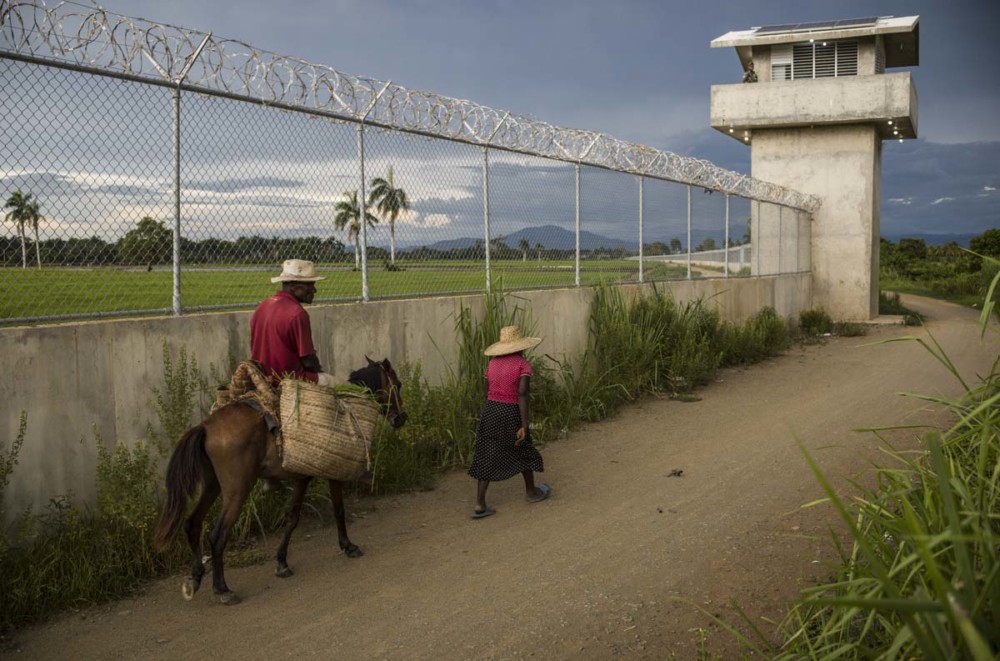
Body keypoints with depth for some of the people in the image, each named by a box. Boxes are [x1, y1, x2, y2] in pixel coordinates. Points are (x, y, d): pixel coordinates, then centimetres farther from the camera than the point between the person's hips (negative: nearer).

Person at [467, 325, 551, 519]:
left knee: (487, 459, 7)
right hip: (511, 415, -5)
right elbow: (522, 393, -19)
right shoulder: (523, 365, -9)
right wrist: (525, 426, -20)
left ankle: (480, 505, 2)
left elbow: (488, 392, 13)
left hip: (489, 411, 5)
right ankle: (531, 492, 36)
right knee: (523, 451, 18)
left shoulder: (492, 363, 7)